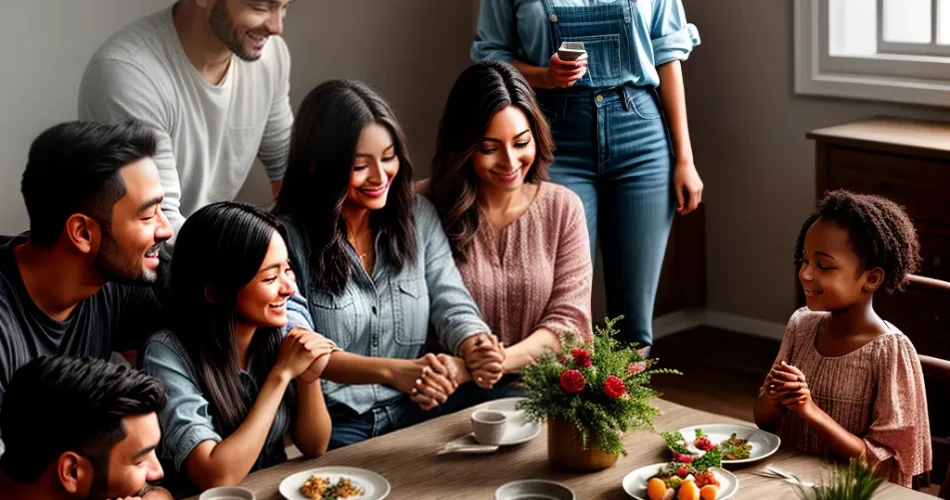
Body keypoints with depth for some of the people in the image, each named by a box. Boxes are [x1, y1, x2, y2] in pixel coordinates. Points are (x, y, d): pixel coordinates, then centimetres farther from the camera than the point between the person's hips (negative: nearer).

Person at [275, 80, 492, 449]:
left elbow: (452, 307, 5)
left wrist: (477, 348, -20)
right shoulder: (289, 236, -8)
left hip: (416, 417, 4)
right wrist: (393, 371, -28)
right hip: (331, 427, -4)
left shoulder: (419, 216, 8)